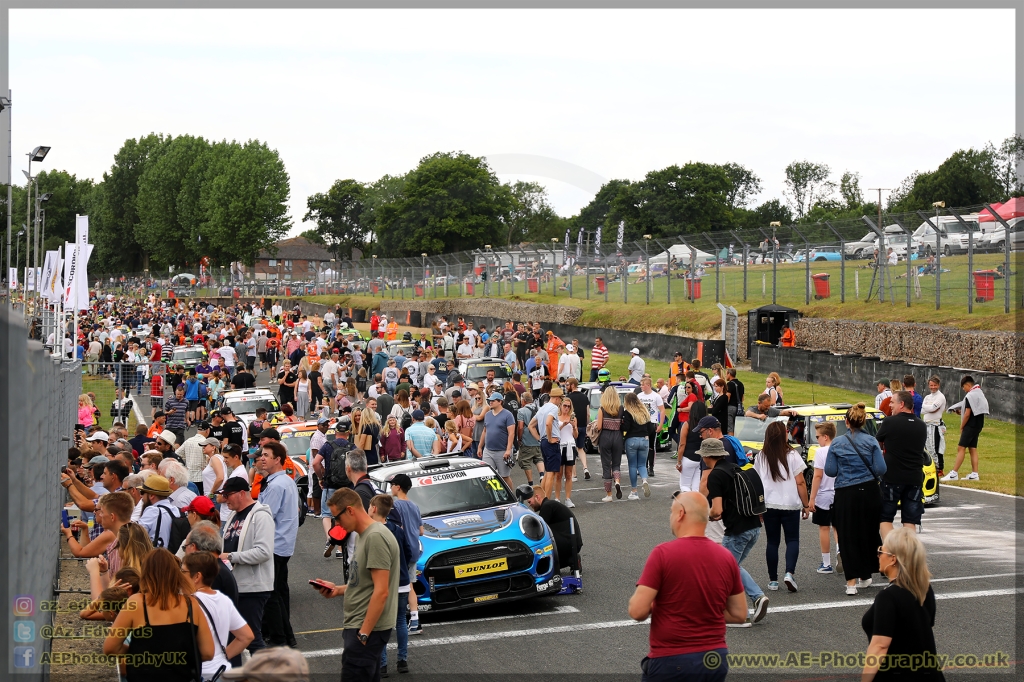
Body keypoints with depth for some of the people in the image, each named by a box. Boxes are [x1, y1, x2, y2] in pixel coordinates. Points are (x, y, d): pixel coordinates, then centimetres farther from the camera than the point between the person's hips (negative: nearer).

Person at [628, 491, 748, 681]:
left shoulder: (663, 553, -13)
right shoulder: (726, 557, 2)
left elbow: (638, 611, -14)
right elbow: (739, 614, 9)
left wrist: (657, 602, 6)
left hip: (671, 661, -5)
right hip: (716, 660, 5)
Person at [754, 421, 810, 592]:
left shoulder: (761, 457, 4)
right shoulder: (792, 455, -6)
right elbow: (800, 483, -6)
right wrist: (806, 505, 2)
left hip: (769, 505, 3)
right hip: (790, 505, -3)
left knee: (772, 542, 9)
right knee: (792, 540, 7)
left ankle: (773, 580, 9)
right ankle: (789, 573, -13)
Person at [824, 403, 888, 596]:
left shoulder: (837, 443, -4)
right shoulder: (871, 441, -4)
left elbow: (830, 471, -4)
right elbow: (880, 469, -8)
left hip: (846, 495, -1)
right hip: (869, 491, 1)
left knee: (848, 537, 2)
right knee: (868, 534, 16)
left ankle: (851, 582, -6)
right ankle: (865, 576, 27)